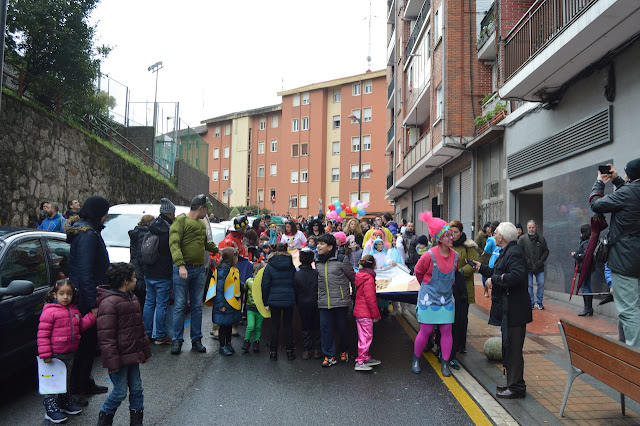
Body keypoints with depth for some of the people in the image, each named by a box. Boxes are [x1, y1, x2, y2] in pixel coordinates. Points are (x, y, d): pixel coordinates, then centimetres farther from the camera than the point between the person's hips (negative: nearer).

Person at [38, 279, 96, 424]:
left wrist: (92, 315, 5)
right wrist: (45, 354, -19)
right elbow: (43, 334, -16)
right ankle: (51, 409, 14)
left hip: (69, 353, 7)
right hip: (55, 355, -7)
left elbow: (81, 326, 16)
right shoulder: (49, 311, -17)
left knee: (66, 379, 20)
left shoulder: (74, 310, 7)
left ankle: (65, 402, 36)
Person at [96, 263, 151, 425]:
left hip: (132, 356, 8)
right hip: (119, 358, -8)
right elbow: (106, 336, -20)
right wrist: (112, 362, -20)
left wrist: (145, 351, 20)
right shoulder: (109, 303, -19)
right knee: (120, 392, 3)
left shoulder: (132, 298, 11)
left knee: (136, 389, 14)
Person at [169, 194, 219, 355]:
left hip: (199, 270, 6)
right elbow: (174, 244, -18)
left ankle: (196, 339, 17)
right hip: (183, 270, -6)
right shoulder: (181, 221, -8)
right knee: (180, 306, 0)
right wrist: (181, 265, -27)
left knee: (197, 306, 9)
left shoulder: (202, 224, 15)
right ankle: (177, 340, 10)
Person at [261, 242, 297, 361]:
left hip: (275, 300, -1)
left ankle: (273, 352, 14)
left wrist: (266, 302, 4)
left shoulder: (269, 266, -5)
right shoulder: (291, 266, -1)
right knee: (288, 324, 11)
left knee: (275, 325, 9)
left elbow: (265, 285, -3)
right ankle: (290, 351, 15)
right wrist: (295, 298, 15)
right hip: (289, 300, 1)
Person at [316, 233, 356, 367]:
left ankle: (344, 351, 30)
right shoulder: (318, 263, 9)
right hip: (324, 302, 4)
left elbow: (353, 277, 1)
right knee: (325, 328, 2)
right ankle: (329, 356, 12)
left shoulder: (341, 260, -8)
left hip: (340, 301, -4)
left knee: (342, 327, 7)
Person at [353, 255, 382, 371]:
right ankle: (360, 362, 0)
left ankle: (366, 358, 29)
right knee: (366, 336, -3)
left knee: (364, 336, 18)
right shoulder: (369, 278, -17)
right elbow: (370, 298, -19)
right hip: (366, 313, -10)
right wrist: (376, 315, -11)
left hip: (359, 312, 10)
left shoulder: (360, 275, 12)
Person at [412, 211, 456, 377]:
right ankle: (416, 359, 22)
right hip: (429, 298, -4)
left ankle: (445, 363, 19)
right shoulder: (430, 256, -18)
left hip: (447, 298, 4)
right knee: (425, 331, 1)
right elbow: (418, 272, 0)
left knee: (446, 330, 4)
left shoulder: (455, 255, -2)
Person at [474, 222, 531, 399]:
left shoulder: (514, 252, -17)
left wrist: (494, 280, -21)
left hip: (514, 310, -11)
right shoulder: (508, 252, 15)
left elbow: (517, 275, -31)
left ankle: (517, 387, 7)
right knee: (509, 347, 17)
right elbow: (500, 273, 22)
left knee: (513, 348, -2)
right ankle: (513, 383, 28)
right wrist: (482, 268, 29)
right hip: (508, 309, 11)